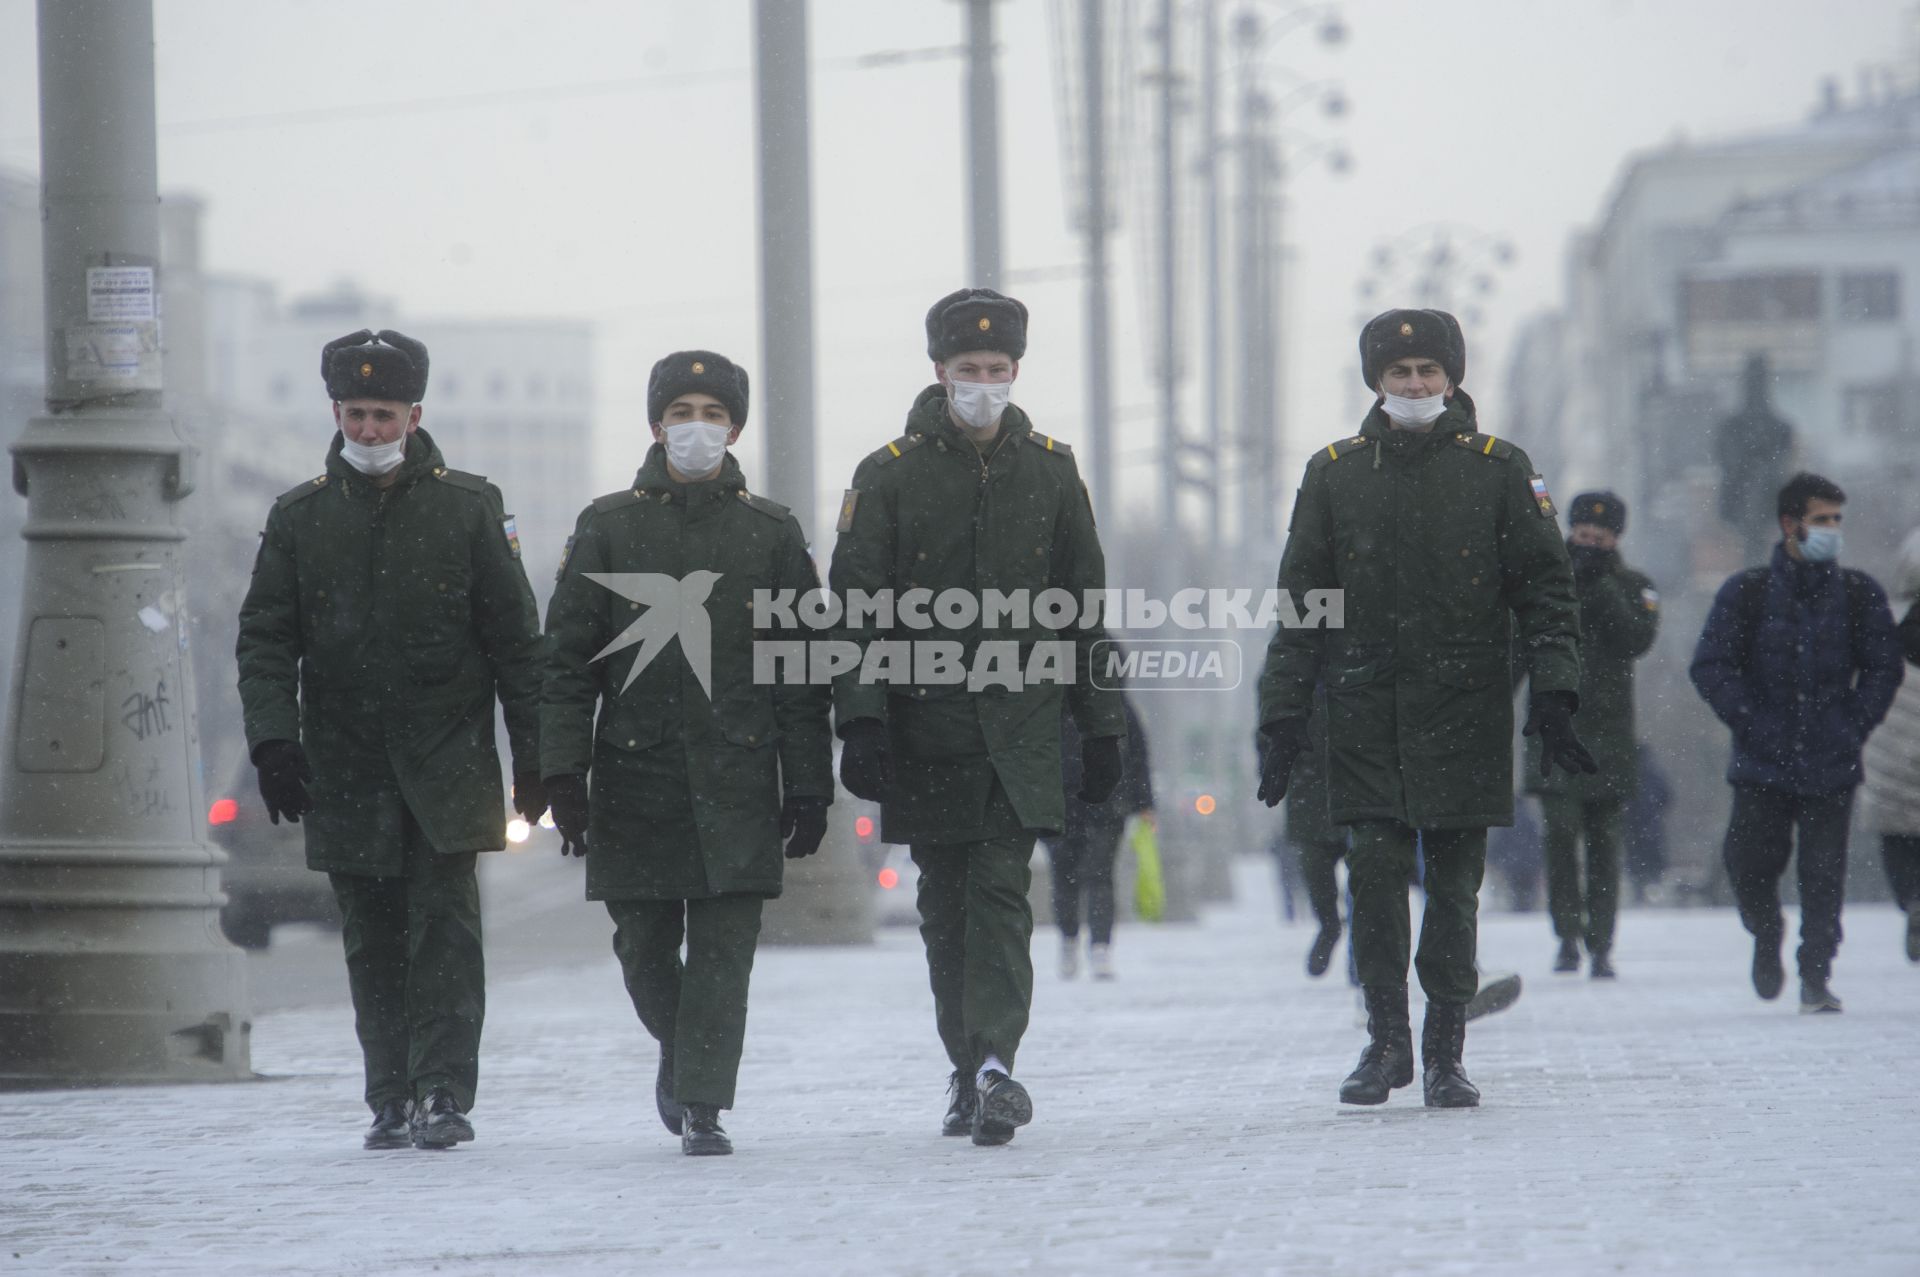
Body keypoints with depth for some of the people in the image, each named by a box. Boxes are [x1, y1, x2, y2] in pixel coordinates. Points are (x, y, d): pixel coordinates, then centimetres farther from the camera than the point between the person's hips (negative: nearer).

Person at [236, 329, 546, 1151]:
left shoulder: (469, 509, 3)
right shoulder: (299, 518, 8)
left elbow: (516, 641, 5)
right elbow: (264, 641, 6)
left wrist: (536, 757, 1)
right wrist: (273, 740, -8)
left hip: (447, 762, -2)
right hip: (345, 767, 2)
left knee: (445, 921, -11)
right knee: (372, 940, 5)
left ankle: (443, 1094, -11)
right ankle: (391, 1102, 11)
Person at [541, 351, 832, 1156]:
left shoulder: (772, 533, 6)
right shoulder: (607, 528, 5)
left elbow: (804, 674, 7)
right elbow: (568, 659, 3)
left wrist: (808, 788, 2)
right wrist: (563, 772, -5)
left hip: (737, 776, 0)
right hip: (636, 772, 1)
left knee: (724, 945, -6)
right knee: (644, 948, 6)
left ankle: (703, 1106, -3)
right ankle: (679, 1051, 34)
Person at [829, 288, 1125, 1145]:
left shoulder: (1050, 471, 8)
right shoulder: (889, 476, 1)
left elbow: (1085, 609, 12)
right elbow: (855, 608, -3)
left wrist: (1101, 728, 10)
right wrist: (860, 719, -13)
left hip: (1021, 725, 0)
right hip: (925, 725, 0)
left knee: (1001, 888, -13)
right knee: (945, 903, 6)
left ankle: (996, 1064, -22)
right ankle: (969, 1073, 17)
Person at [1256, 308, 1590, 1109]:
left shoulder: (1498, 470, 5)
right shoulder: (1335, 473, 8)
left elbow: (1545, 586, 5)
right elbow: (1301, 601, 11)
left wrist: (1554, 693, -6)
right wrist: (1283, 715, 6)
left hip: (1465, 712, -1)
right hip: (1366, 712, 1)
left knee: (1454, 883, 1)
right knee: (1374, 872, -8)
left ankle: (1445, 1052, 10)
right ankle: (1385, 1040, 5)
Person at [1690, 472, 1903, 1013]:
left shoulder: (1859, 594, 5)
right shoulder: (1747, 593, 1)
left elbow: (1883, 666, 11)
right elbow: (1711, 665, 2)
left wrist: (1855, 724, 0)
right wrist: (1750, 722, -6)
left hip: (1833, 764, 1)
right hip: (1762, 764, -1)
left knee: (1824, 872, -4)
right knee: (1750, 864, -4)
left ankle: (1816, 976, 7)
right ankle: (1766, 938, 27)